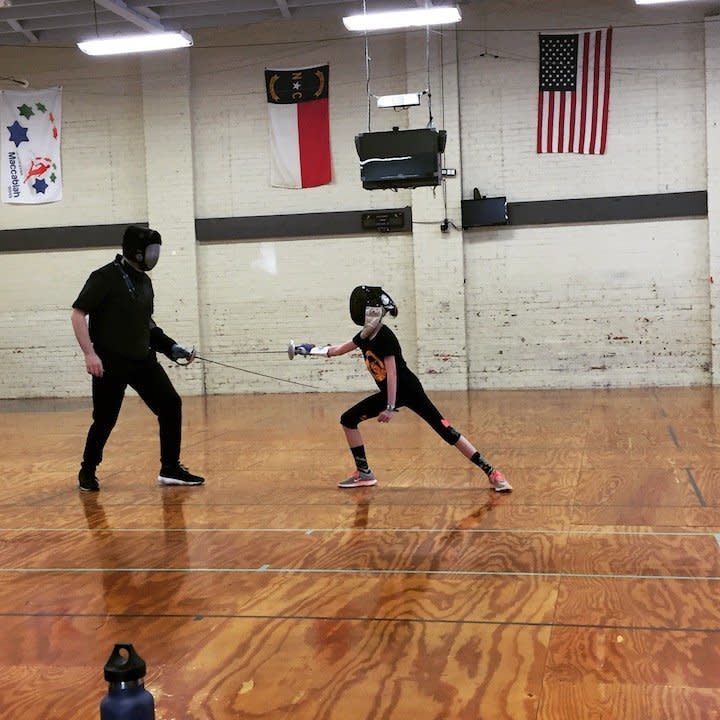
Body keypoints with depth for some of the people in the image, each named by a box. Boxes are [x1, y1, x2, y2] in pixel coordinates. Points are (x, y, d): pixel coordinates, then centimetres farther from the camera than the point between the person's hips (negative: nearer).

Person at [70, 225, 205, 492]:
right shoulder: (105, 277, -12)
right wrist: (89, 353, -23)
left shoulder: (144, 281, 10)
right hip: (111, 363, -7)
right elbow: (78, 314, -15)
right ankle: (87, 472, 23)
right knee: (105, 420, 0)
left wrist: (170, 347, 12)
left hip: (143, 360, 7)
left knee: (171, 405, -2)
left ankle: (170, 469, 7)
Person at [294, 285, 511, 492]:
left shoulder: (385, 337, -20)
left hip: (408, 390, -9)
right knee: (348, 420, 5)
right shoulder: (365, 336, 4)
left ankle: (491, 472, -11)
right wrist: (313, 350, 20)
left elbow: (392, 373, -24)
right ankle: (364, 473, 12)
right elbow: (340, 349, 23)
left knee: (446, 431, -14)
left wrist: (391, 407, -26)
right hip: (389, 393, 9)